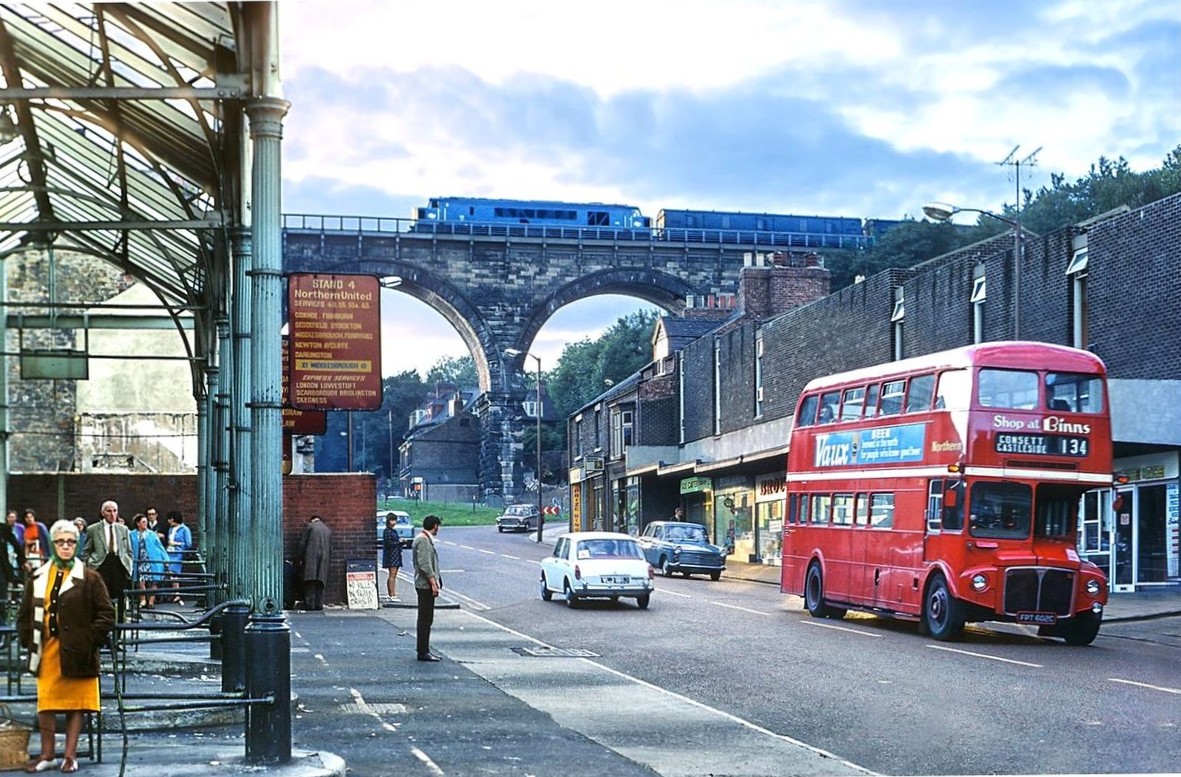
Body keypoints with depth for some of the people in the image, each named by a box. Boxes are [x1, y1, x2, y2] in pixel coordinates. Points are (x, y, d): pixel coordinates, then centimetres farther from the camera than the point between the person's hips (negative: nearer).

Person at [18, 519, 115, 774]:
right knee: (45, 704, 5)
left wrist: (89, 640, -11)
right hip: (47, 651, 3)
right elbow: (25, 614, 16)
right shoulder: (38, 578, 9)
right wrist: (29, 640, 5)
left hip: (76, 653, -3)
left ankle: (70, 756, 12)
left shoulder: (89, 578, -2)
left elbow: (107, 614, -4)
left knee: (75, 704, 4)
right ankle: (47, 755, 16)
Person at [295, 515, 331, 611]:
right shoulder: (328, 530, 18)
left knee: (310, 582, -6)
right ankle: (319, 604, -2)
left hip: (311, 557, -4)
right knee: (320, 581, 4)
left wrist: (300, 558, 5)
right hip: (324, 559, 4)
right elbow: (330, 547, 16)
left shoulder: (310, 526, 4)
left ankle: (310, 604, -12)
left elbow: (302, 543, 1)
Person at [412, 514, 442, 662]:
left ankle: (424, 650, 18)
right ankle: (423, 652, -5)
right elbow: (424, 564, -22)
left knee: (425, 619, 13)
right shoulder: (423, 540, -15)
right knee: (425, 619, -7)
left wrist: (436, 581, 21)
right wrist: (433, 583, -22)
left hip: (425, 585, 11)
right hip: (425, 585, -11)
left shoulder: (426, 539, 17)